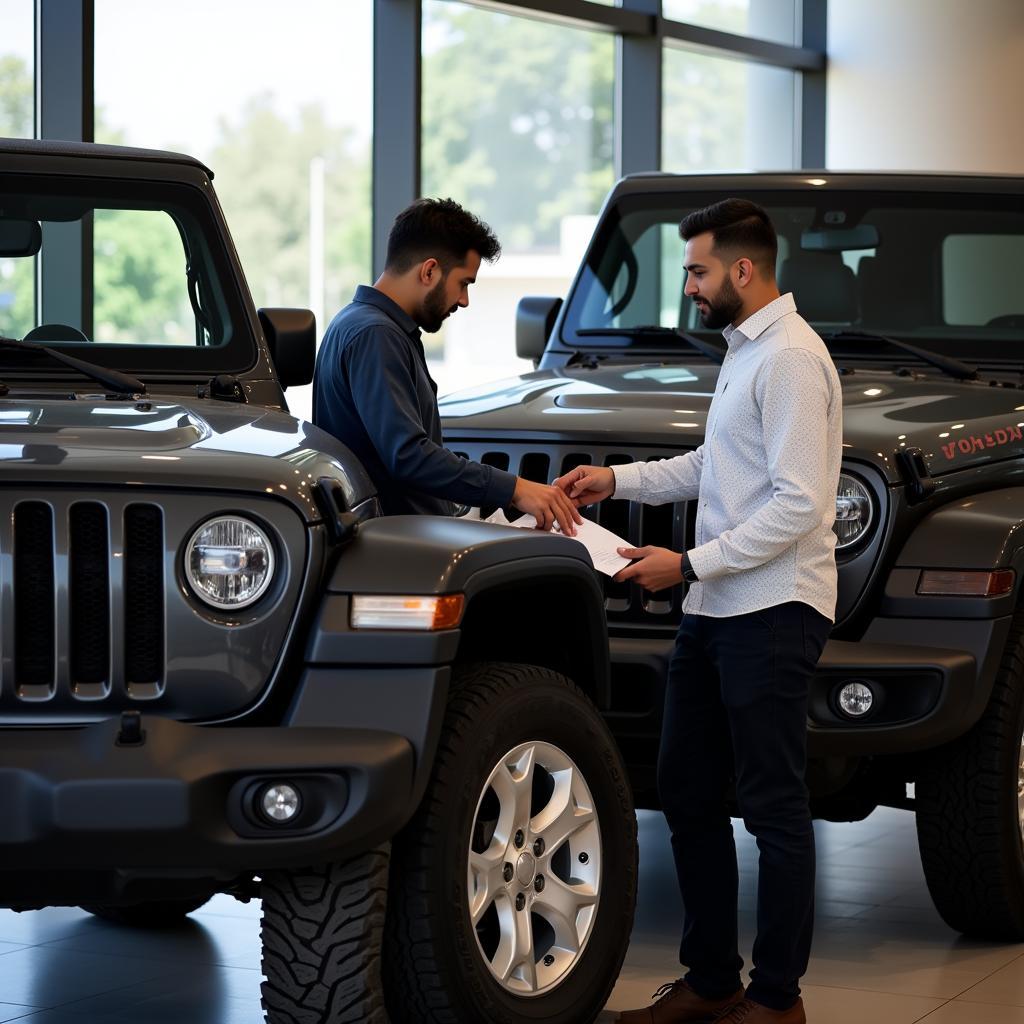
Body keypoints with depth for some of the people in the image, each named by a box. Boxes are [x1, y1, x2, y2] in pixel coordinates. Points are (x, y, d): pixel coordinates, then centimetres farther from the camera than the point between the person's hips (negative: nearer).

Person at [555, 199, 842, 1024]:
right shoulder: (744, 350, 15)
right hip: (716, 611, 10)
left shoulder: (791, 359, -17)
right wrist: (617, 481, 14)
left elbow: (798, 505, -22)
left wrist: (688, 565, -19)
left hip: (772, 614, -10)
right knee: (687, 791, 14)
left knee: (773, 807, -2)